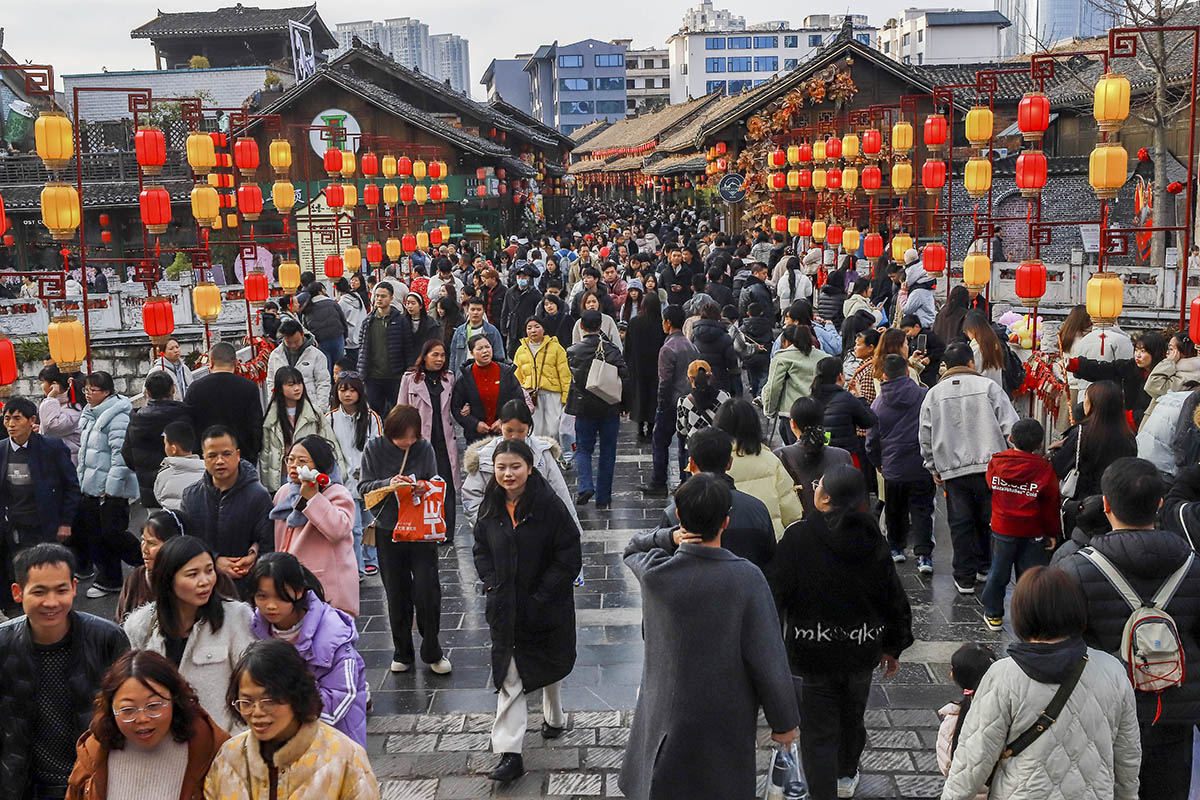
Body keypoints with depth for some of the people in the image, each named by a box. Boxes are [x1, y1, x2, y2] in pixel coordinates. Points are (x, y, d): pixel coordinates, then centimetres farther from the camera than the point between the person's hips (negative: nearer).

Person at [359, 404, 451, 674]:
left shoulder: (425, 449, -4)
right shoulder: (374, 448, -4)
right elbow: (364, 487, -4)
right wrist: (388, 484, -23)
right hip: (388, 531, 1)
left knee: (427, 590, -4)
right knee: (397, 594, 10)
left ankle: (432, 652, 13)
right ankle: (402, 652, 24)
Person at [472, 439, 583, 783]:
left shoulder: (551, 506, -17)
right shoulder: (491, 507, -2)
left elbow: (570, 558, -16)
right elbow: (481, 549, 11)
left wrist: (540, 597, -17)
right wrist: (491, 584, -4)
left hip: (546, 607, -2)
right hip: (505, 608, 2)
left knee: (548, 664, 20)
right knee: (509, 676, 0)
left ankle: (554, 717, 44)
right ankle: (509, 755, 2)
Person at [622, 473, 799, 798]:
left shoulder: (654, 573, -16)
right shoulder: (746, 578, -23)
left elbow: (632, 549, 11)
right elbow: (768, 658, -17)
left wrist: (671, 537, -8)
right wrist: (784, 721, -4)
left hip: (666, 716, 2)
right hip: (726, 720, -2)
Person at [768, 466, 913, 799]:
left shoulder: (799, 536, -18)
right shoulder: (874, 540, -4)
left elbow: (775, 592, -18)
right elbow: (895, 599, 3)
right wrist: (893, 647, 16)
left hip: (811, 653, -5)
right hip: (861, 651, 5)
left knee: (817, 733, 5)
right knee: (852, 717, 27)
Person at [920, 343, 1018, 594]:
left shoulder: (933, 394, 4)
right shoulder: (988, 386, -2)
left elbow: (926, 438, 7)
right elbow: (1010, 426, -6)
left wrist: (934, 469, 18)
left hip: (953, 470, 1)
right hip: (989, 466, -1)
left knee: (960, 524, 8)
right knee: (987, 519, 16)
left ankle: (965, 578, 12)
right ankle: (984, 568, 28)